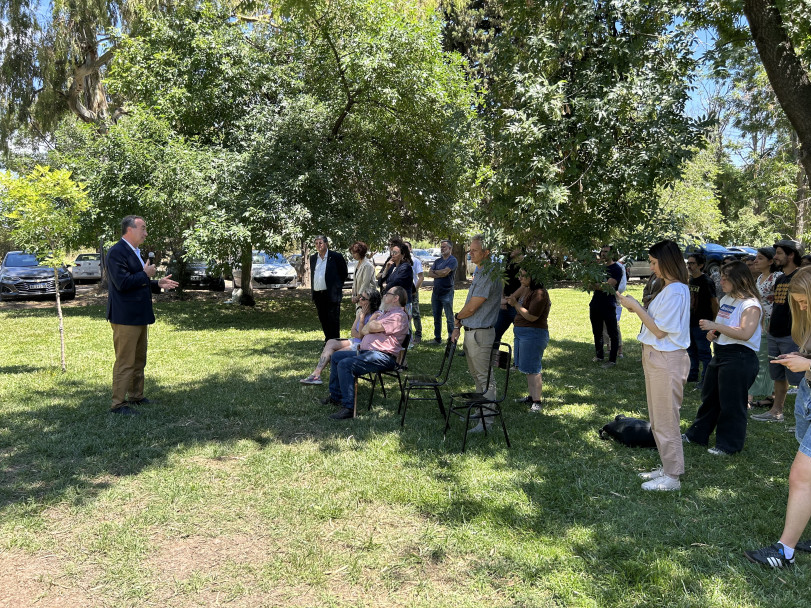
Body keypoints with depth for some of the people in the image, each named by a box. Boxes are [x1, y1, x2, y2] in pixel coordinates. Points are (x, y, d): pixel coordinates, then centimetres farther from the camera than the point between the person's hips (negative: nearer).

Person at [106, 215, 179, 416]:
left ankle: (136, 396, 28)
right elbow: (122, 283, -25)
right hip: (125, 317, -10)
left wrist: (158, 284, 12)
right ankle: (118, 403, 3)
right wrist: (145, 274, -14)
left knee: (139, 360, 17)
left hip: (139, 316, 10)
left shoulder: (135, 252, 17)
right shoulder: (117, 252, -14)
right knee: (125, 362, -5)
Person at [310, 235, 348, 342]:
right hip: (318, 295, 6)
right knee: (323, 320, 12)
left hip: (331, 294, -6)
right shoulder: (313, 258, 13)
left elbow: (344, 273, 2)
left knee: (333, 320, -2)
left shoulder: (336, 256, -5)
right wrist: (313, 291, 14)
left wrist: (337, 287, 3)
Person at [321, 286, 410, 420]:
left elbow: (373, 327, -21)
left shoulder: (398, 315, -9)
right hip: (366, 351, 11)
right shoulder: (386, 313, 27)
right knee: (336, 357, 15)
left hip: (381, 356, -11)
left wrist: (367, 326, 2)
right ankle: (335, 396, 19)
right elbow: (363, 331, 28)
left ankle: (349, 408, -27)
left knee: (345, 364, -28)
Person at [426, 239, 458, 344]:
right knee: (436, 317, 11)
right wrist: (440, 274, -11)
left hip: (447, 293, -7)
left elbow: (445, 272, -19)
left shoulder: (453, 260, -5)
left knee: (449, 318, -1)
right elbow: (429, 273, 5)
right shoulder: (438, 261, 16)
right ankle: (437, 338, 19)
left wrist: (434, 272, -1)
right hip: (436, 292, 7)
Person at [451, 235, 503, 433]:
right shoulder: (478, 271, 15)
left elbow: (471, 307, -18)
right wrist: (457, 327, 14)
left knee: (485, 378, -3)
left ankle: (487, 420, 3)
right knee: (476, 375, 19)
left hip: (481, 333, -10)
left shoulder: (489, 274, -19)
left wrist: (457, 317, 1)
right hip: (470, 331, 10)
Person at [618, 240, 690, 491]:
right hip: (656, 357, 10)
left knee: (665, 420, -1)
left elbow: (659, 330, -20)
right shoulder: (669, 288, 13)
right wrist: (636, 307, 3)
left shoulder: (675, 291, -18)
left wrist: (636, 307, -15)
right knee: (658, 419, 18)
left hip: (666, 360, -10)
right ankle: (667, 467, 29)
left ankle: (672, 477, 10)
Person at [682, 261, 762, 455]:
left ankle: (729, 444, 16)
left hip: (739, 357, -9)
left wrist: (716, 326, -25)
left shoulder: (750, 304, -16)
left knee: (731, 403, 1)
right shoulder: (726, 299, 12)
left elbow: (745, 334, -27)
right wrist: (713, 332, 5)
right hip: (720, 353, 9)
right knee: (709, 397, 17)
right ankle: (697, 434, 30)